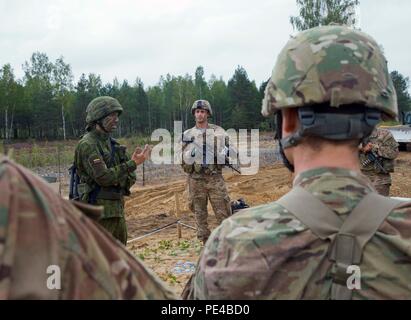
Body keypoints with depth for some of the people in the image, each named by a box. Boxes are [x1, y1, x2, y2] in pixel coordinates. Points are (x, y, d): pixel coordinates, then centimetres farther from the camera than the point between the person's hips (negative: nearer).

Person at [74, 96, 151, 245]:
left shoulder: (111, 143, 13)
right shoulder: (87, 145, -13)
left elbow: (131, 177, 10)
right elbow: (103, 177, -22)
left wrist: (120, 180, -12)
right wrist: (133, 163, -20)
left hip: (116, 210, 9)